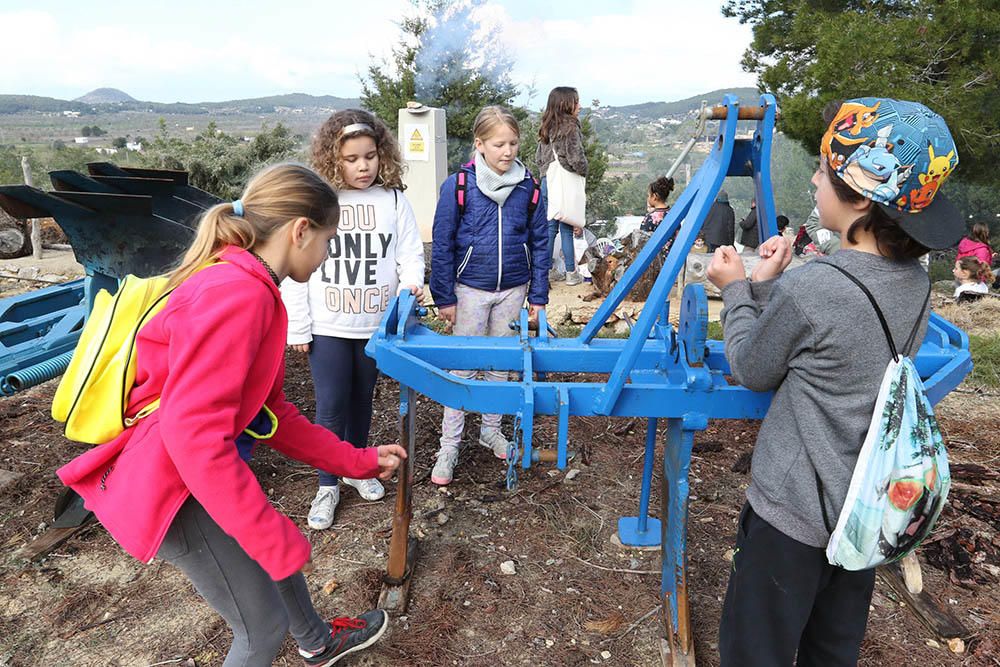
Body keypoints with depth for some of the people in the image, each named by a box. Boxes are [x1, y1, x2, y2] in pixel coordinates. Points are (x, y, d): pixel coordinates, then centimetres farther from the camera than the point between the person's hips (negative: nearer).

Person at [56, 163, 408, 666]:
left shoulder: (251, 290, 7)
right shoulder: (239, 293, -25)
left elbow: (270, 412, 10)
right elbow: (194, 433, -31)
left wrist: (359, 461, 13)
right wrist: (275, 540, -25)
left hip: (194, 469, 10)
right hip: (169, 490, -10)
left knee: (275, 547, 27)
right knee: (264, 627, 5)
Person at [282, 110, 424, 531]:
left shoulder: (393, 199, -1)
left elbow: (410, 251, 2)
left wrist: (411, 282, -21)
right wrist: (297, 327, -5)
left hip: (376, 323, 2)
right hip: (327, 327, -2)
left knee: (361, 400, 17)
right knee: (331, 407, 2)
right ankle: (327, 485, 21)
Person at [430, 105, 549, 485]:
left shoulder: (529, 187, -1)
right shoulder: (458, 185, -10)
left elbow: (539, 243, 4)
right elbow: (442, 245, -7)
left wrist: (538, 296, 1)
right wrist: (444, 298, -7)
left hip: (513, 290, 3)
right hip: (470, 290, -2)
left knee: (501, 363, 14)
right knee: (462, 367, 4)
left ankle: (491, 430, 33)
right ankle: (449, 447, 15)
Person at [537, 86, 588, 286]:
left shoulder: (546, 128, 10)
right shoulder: (570, 127, -12)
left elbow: (538, 156, 15)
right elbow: (576, 158, -15)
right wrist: (584, 171, 2)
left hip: (547, 182, 6)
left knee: (550, 227, 12)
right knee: (567, 228, 0)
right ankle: (571, 273, 7)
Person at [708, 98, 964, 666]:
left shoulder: (808, 288, -26)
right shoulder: (917, 283, -1)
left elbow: (752, 372, -9)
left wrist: (737, 289, 1)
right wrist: (768, 285, -1)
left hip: (795, 511, -8)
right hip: (871, 506, 8)